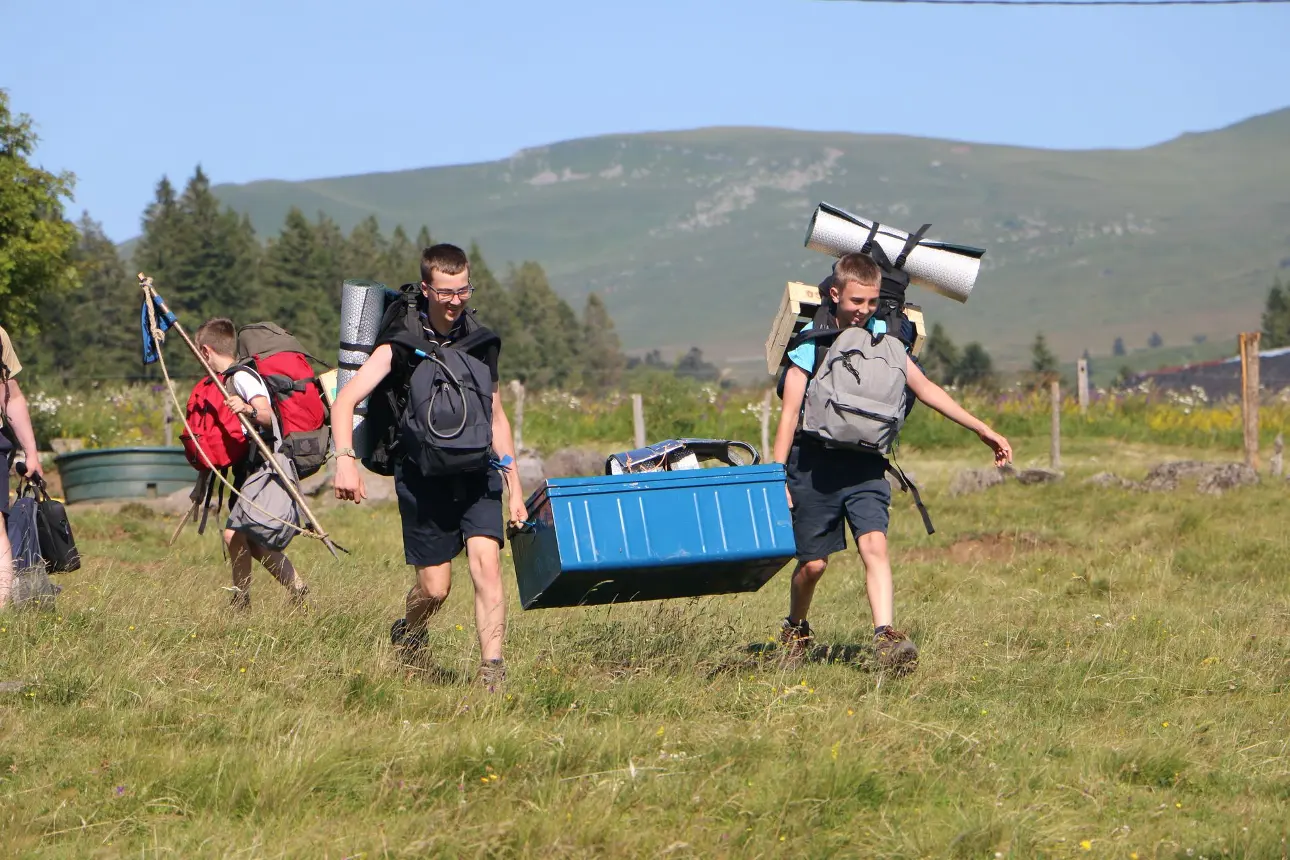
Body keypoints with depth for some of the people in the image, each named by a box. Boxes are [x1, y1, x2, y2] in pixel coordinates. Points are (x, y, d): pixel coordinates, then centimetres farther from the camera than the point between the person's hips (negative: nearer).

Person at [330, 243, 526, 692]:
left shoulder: (480, 342, 7)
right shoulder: (401, 344, -7)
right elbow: (344, 402, -17)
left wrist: (514, 487, 16)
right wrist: (345, 460, -33)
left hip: (476, 471, 3)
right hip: (423, 474, -3)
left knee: (486, 563, -18)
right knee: (435, 587, 1)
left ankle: (493, 675, -21)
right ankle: (407, 635, 36)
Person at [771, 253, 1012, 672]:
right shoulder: (812, 340, -5)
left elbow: (925, 388, 8)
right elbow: (790, 413, -5)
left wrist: (982, 429, 4)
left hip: (864, 463, 2)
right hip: (815, 461, -2)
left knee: (874, 544, -18)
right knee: (813, 562, 2)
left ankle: (886, 637, -28)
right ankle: (795, 630, 30)